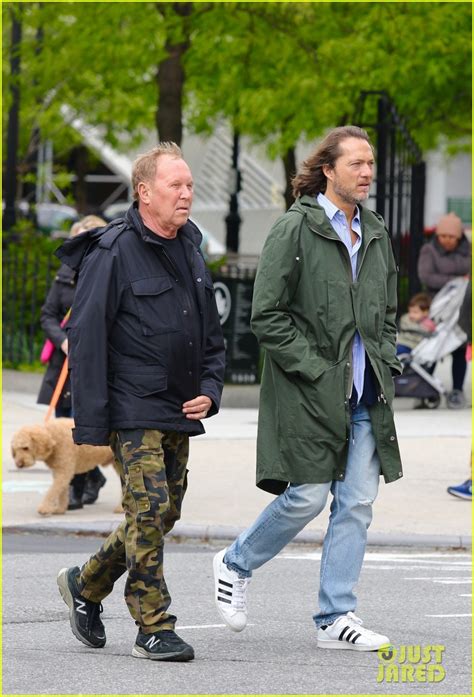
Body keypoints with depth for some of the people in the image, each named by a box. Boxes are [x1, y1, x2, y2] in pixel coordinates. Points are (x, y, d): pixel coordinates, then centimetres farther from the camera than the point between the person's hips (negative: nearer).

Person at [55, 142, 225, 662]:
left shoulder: (190, 250, 14)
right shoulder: (112, 255, -10)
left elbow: (211, 333, 22)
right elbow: (86, 340, -11)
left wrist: (209, 389, 5)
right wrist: (91, 422, -15)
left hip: (179, 414, 8)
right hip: (133, 412, -8)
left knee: (164, 513, 11)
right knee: (150, 509, -12)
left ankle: (85, 584, 30)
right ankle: (153, 629, -6)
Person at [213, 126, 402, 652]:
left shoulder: (375, 233, 13)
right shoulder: (295, 229, -8)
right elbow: (266, 317, -11)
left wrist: (384, 365, 8)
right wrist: (316, 370, -14)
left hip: (365, 395, 6)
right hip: (309, 392, -6)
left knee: (358, 502, 2)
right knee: (308, 496, -6)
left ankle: (336, 618, 7)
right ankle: (235, 564, 19)